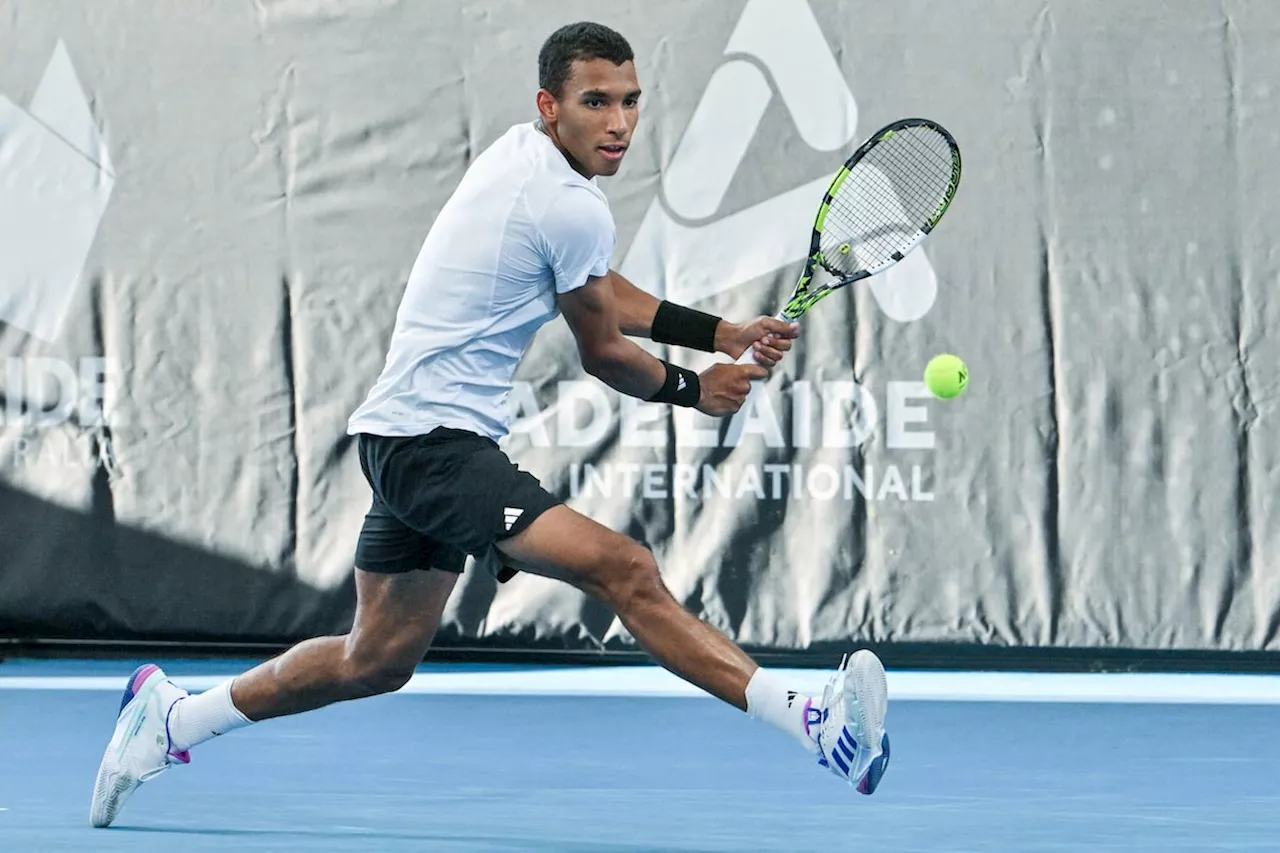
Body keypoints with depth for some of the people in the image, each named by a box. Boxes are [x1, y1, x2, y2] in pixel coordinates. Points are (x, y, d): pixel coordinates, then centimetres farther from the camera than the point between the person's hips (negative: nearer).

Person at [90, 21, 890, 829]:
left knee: (378, 658, 20)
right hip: (434, 438, -11)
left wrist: (724, 333, 14)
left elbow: (603, 294, 23)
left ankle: (171, 718, 31)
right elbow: (603, 353, -1)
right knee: (625, 570, -24)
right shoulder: (571, 206, -15)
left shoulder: (519, 153, 13)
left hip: (412, 437, 11)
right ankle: (808, 719, -37)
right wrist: (697, 390, 15)